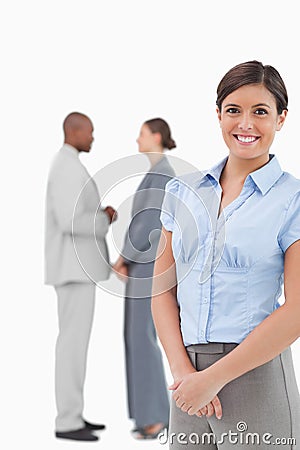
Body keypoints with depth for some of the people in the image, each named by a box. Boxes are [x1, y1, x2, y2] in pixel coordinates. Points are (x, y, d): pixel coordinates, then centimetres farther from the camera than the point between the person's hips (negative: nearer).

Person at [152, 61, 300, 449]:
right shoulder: (183, 191, 8)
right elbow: (163, 288, 6)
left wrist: (213, 378, -13)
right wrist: (181, 369, -8)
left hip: (256, 375, -3)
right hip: (188, 373, 4)